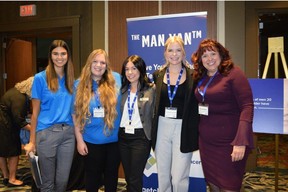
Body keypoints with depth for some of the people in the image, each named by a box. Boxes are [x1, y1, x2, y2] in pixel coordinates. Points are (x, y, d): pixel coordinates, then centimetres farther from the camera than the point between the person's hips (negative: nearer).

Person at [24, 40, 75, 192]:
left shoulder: (71, 80, 8)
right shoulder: (40, 78, -2)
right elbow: (35, 112, 0)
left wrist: (77, 133, 6)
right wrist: (32, 141, 0)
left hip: (68, 133, 3)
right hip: (46, 133, -3)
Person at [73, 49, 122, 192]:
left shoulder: (116, 79, -5)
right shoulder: (80, 84, -3)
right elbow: (76, 114, -1)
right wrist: (79, 140, -3)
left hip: (114, 139, 1)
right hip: (91, 141, 0)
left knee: (111, 176, 18)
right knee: (92, 177, 17)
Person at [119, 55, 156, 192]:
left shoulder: (151, 89, -7)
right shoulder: (122, 89, 7)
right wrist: (117, 132, 3)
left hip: (141, 137, -5)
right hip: (123, 136, 5)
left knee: (135, 179, 0)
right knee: (128, 177, 17)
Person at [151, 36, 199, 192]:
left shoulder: (192, 75, -3)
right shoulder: (158, 75, 6)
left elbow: (197, 104, -1)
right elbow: (156, 102, 12)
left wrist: (196, 132, -8)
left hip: (183, 129, -3)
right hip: (162, 127, 3)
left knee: (179, 177, -1)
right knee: (162, 175, 14)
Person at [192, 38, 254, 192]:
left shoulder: (233, 73, -10)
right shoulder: (200, 78, 8)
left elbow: (247, 107, -18)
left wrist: (241, 142, -25)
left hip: (229, 142, -6)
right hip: (206, 141, 6)